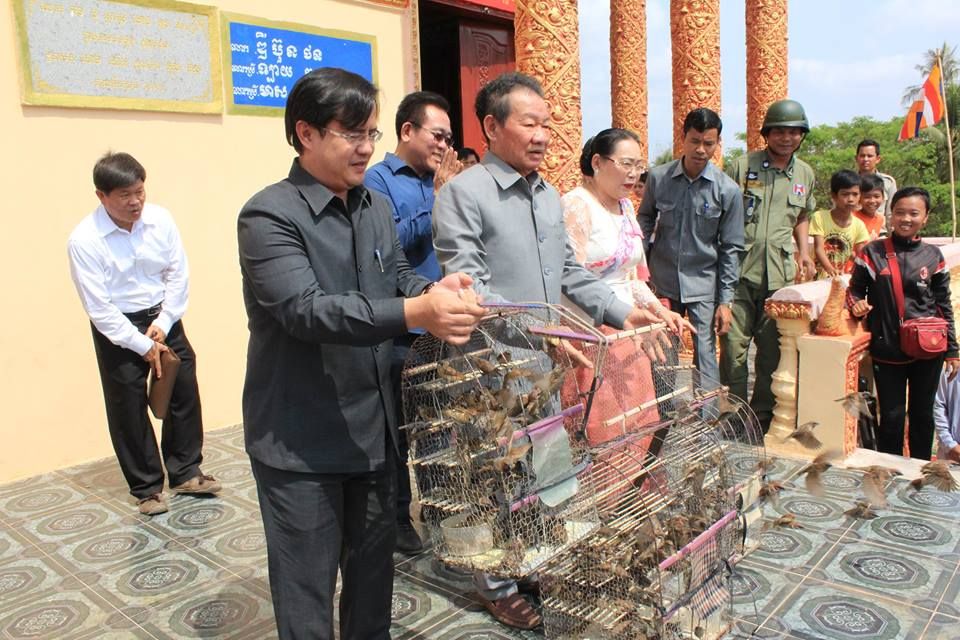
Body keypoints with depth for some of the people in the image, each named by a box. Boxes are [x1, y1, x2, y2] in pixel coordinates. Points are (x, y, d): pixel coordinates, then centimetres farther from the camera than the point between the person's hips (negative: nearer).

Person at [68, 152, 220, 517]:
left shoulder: (160, 219, -11)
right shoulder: (84, 240, -19)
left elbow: (179, 275, -3)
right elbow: (99, 309, -17)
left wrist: (162, 325, -11)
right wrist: (143, 345, -16)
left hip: (163, 318, 3)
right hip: (116, 328, -3)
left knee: (185, 392, 8)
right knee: (129, 409, 5)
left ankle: (185, 472, 27)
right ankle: (146, 488, 23)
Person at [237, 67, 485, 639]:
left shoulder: (377, 209, 10)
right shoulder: (269, 215, -15)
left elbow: (398, 276, 8)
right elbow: (305, 308, -26)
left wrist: (435, 292, -16)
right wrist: (416, 313, -37)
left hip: (374, 430, 7)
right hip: (301, 441, -6)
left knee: (374, 573, 22)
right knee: (307, 592, 10)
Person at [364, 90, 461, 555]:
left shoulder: (438, 181, 12)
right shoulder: (379, 179, -5)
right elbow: (390, 244, -18)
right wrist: (436, 202, -15)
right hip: (401, 330, -6)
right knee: (398, 429, 7)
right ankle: (397, 520, 23)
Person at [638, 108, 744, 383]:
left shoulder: (728, 190, -6)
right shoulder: (658, 177, -3)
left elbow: (731, 249, -2)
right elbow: (645, 222, 11)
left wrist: (725, 301, -4)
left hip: (703, 286, -2)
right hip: (662, 280, 2)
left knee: (705, 356, -3)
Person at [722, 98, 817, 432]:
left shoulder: (805, 173, 14)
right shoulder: (742, 166, 0)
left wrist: (804, 252, 15)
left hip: (781, 273, 4)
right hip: (740, 269, -4)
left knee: (773, 348, 8)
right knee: (734, 344, -2)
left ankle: (763, 413, 22)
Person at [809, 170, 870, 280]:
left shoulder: (859, 225, 2)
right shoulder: (819, 217, -6)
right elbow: (819, 248, -14)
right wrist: (830, 269, -31)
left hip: (846, 278, 3)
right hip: (822, 277, -3)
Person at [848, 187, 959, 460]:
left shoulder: (932, 256, 3)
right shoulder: (872, 252, -1)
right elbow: (855, 289, 7)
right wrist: (856, 303, -17)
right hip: (887, 350, -1)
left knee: (923, 414, 13)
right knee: (891, 417, 4)